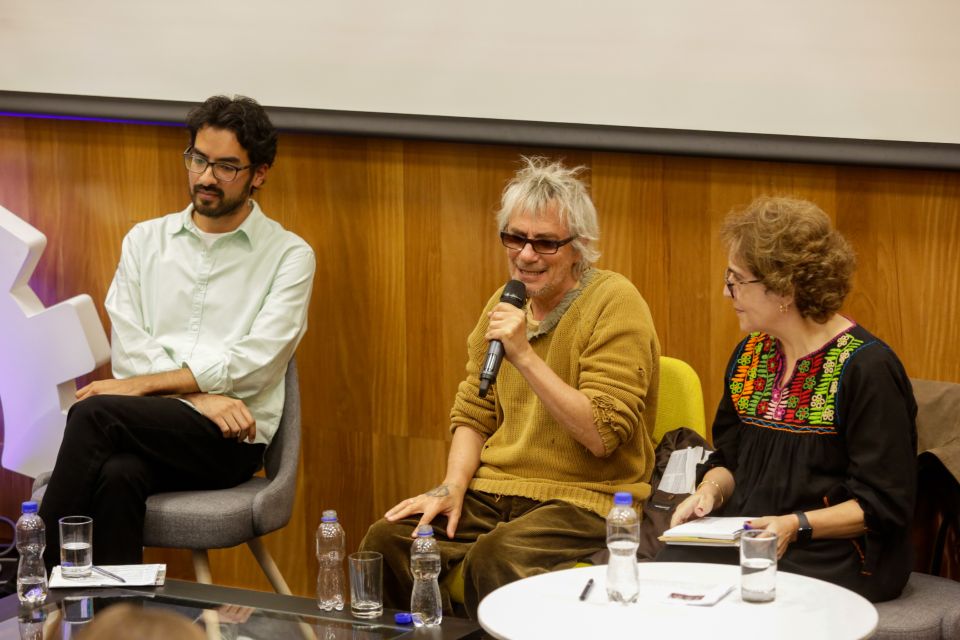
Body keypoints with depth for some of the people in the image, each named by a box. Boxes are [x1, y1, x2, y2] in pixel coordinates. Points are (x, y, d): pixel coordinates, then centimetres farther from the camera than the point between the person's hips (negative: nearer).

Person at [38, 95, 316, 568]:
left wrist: (143, 384, -11)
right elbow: (128, 350, 7)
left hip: (229, 440, -3)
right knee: (118, 475, -35)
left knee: (95, 414, -29)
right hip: (151, 425, 3)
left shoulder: (289, 256, 6)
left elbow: (251, 365, -7)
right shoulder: (145, 241, 17)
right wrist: (200, 398, -10)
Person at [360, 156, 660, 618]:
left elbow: (603, 435, -17)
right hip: (494, 490, 6)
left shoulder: (614, 303, -9)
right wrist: (453, 486, -1)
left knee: (492, 559, -33)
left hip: (584, 497, -6)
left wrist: (524, 355, -22)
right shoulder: (504, 304, 12)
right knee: (387, 541, -16)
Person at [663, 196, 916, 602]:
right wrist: (710, 491, 0)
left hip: (837, 556, -6)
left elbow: (885, 504, -10)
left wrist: (796, 526, -21)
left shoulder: (867, 369, -10)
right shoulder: (749, 354, 13)